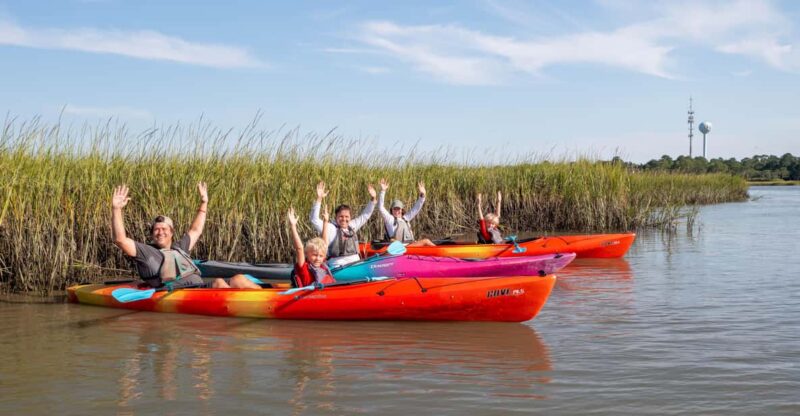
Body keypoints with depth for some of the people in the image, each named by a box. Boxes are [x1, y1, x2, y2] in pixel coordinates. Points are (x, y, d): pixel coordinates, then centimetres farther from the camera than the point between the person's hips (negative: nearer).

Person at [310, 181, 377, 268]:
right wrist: (319, 199, -17)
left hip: (356, 264, 6)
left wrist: (372, 199, 17)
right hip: (338, 266, -6)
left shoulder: (352, 226, 18)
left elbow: (365, 215, 27)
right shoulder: (330, 228, 2)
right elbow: (314, 219, -10)